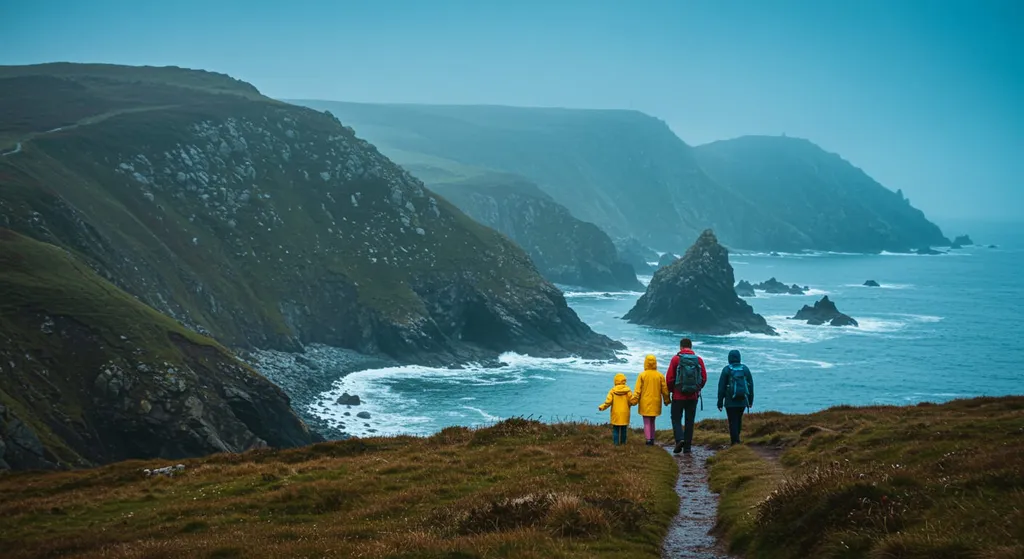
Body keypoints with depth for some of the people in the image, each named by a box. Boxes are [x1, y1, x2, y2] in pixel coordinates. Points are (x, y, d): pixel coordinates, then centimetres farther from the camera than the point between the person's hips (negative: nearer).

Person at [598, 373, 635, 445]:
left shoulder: (612, 391, -6)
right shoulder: (627, 391, -6)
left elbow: (608, 402, -12)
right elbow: (633, 401, -10)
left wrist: (602, 407, 0)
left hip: (616, 414, -1)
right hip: (624, 414, 1)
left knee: (615, 429, 7)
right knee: (623, 429, 12)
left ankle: (616, 442, 4)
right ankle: (623, 442, 15)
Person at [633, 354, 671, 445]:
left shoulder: (642, 375, -7)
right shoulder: (660, 376, -1)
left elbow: (637, 390, -9)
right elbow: (664, 390, 4)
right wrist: (666, 400, 16)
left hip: (645, 403, -3)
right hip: (655, 403, 3)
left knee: (647, 422, 2)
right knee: (652, 421, 16)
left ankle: (648, 439, -8)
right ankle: (652, 439, 15)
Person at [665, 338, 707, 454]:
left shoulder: (676, 359, -6)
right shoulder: (699, 360, 2)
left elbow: (670, 378, -7)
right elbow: (704, 378, 2)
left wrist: (671, 390, 10)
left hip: (678, 395, -3)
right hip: (693, 396, 3)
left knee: (676, 419, 8)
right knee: (690, 421, 9)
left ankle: (679, 439, -15)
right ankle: (687, 447, 8)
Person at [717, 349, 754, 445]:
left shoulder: (726, 369, -5)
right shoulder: (745, 369, 5)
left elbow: (721, 387, -5)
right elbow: (751, 385, 7)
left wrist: (720, 402, 0)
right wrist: (750, 400, 15)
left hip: (730, 402, -3)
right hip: (742, 401, 4)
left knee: (733, 421, -1)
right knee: (739, 419, 20)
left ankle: (735, 442, -7)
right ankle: (736, 438, 31)